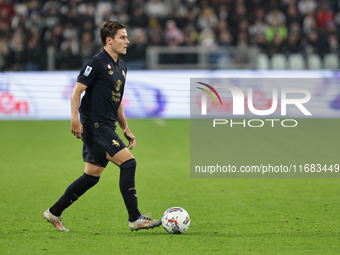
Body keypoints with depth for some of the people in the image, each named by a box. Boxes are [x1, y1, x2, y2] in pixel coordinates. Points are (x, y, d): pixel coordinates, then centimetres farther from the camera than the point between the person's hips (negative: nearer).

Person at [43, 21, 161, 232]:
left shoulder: (121, 67, 17)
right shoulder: (97, 63, -10)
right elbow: (77, 91, -13)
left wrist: (126, 129, 21)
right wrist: (75, 118, -25)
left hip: (107, 128, 10)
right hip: (94, 125, -10)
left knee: (92, 176, 11)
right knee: (128, 162, -16)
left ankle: (54, 212, 21)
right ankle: (135, 219, -14)